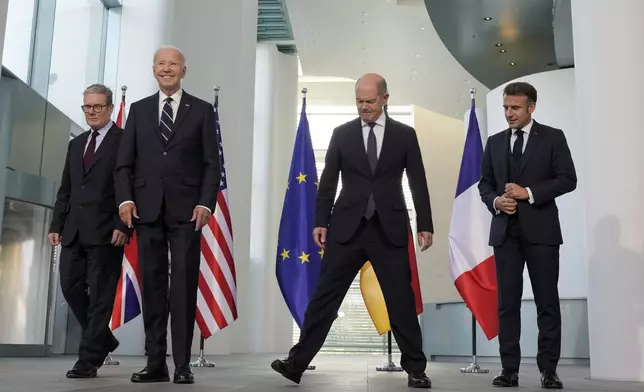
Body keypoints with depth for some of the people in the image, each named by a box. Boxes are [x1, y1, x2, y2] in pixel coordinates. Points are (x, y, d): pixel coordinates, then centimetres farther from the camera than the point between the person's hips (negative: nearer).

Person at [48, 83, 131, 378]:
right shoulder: (76, 144, 20)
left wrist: (123, 225, -17)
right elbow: (65, 189, 19)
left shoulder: (125, 140, -1)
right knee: (71, 287, 7)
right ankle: (103, 339, 25)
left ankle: (88, 359, 4)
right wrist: (56, 225, 10)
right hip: (74, 231, 7)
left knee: (100, 295, -3)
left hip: (106, 231, -7)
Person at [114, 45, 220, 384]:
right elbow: (124, 162, 11)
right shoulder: (138, 109, 15)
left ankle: (182, 364, 3)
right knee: (152, 286, 5)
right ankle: (155, 363, 11)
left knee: (184, 287, -2)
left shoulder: (202, 110, 8)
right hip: (147, 210, 3)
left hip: (186, 210, -2)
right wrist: (125, 198, -4)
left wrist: (206, 203, -10)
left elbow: (211, 164, 3)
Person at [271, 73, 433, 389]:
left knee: (401, 299, 4)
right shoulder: (342, 134, 7)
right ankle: (297, 363, 5)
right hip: (347, 228, 1)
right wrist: (321, 221, 1)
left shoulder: (404, 134, 5)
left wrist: (425, 225, 0)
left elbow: (418, 183, 5)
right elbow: (328, 181, 7)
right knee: (325, 296, 1)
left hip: (389, 230, 0)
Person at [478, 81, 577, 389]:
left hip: (540, 229, -3)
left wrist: (529, 193, -14)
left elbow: (567, 179, -4)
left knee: (547, 302, 0)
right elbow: (485, 184, 14)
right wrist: (495, 201, -7)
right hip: (505, 231, 3)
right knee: (507, 302, 3)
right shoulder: (495, 142, 14)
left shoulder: (553, 137, 3)